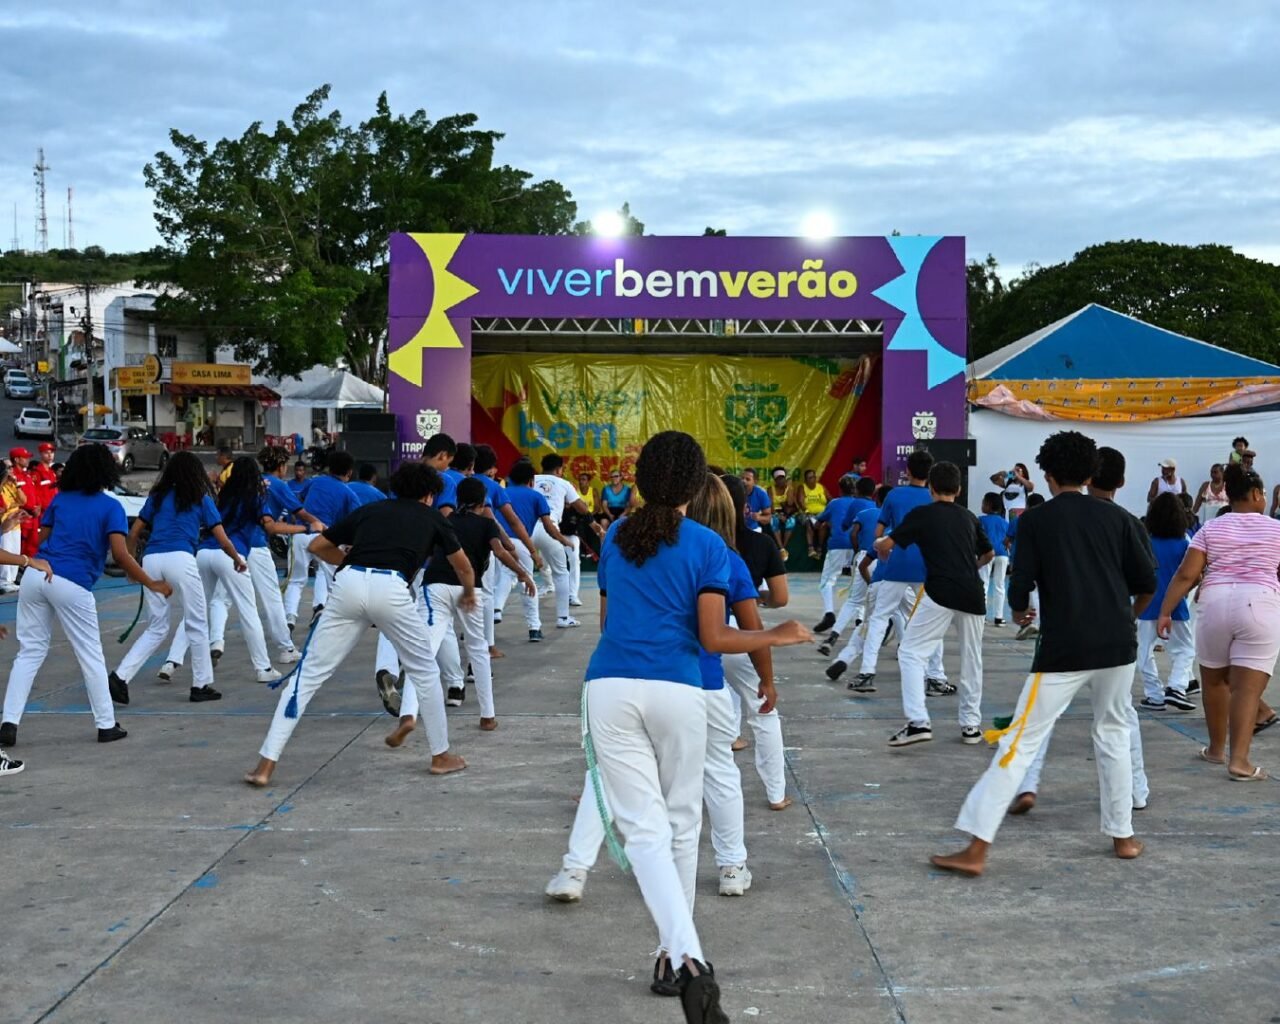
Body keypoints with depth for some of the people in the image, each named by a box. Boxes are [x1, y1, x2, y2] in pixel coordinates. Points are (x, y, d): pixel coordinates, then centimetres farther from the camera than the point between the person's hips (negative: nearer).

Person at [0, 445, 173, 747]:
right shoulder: (111, 507, 0)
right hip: (73, 586, -4)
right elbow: (120, 554, -9)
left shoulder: (60, 499, 14)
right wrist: (152, 585, -2)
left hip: (36, 575, 4)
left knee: (30, 651, 11)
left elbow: (42, 539, 16)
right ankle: (106, 725, 13)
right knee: (91, 657, 8)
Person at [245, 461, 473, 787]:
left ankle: (266, 764, 3)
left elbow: (318, 546, 30)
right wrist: (469, 593, 59)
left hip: (348, 585, 2)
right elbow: (463, 567, 39)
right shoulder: (432, 518, 26)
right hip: (391, 590, -2)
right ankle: (441, 756, 29)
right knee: (424, 671, 20)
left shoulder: (369, 510, 29)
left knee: (309, 673, 7)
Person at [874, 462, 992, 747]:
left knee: (911, 653, 0)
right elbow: (989, 553, 32)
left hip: (940, 593, -5)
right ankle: (970, 725, 22)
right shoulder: (969, 517, 18)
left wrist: (879, 545, 22)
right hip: (973, 595, 5)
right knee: (971, 659, 18)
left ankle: (918, 722, -13)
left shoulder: (922, 514, 3)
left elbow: (884, 545, -2)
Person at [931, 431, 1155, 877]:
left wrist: (1020, 612, 18)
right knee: (1113, 734, 23)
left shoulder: (1035, 520, -2)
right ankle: (1123, 836, 28)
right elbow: (1147, 583, 6)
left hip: (1064, 650, -3)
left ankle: (977, 849, -5)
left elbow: (1019, 589, -5)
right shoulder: (1116, 516, 6)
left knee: (1019, 743, -3)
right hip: (1117, 646, 4)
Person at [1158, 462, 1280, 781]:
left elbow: (1186, 575, 0)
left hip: (1216, 604, 2)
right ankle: (1239, 759, -11)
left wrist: (1165, 612, 2)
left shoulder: (1210, 529, 7)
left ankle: (1216, 749, 29)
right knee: (1247, 687, -4)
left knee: (1213, 679, 18)